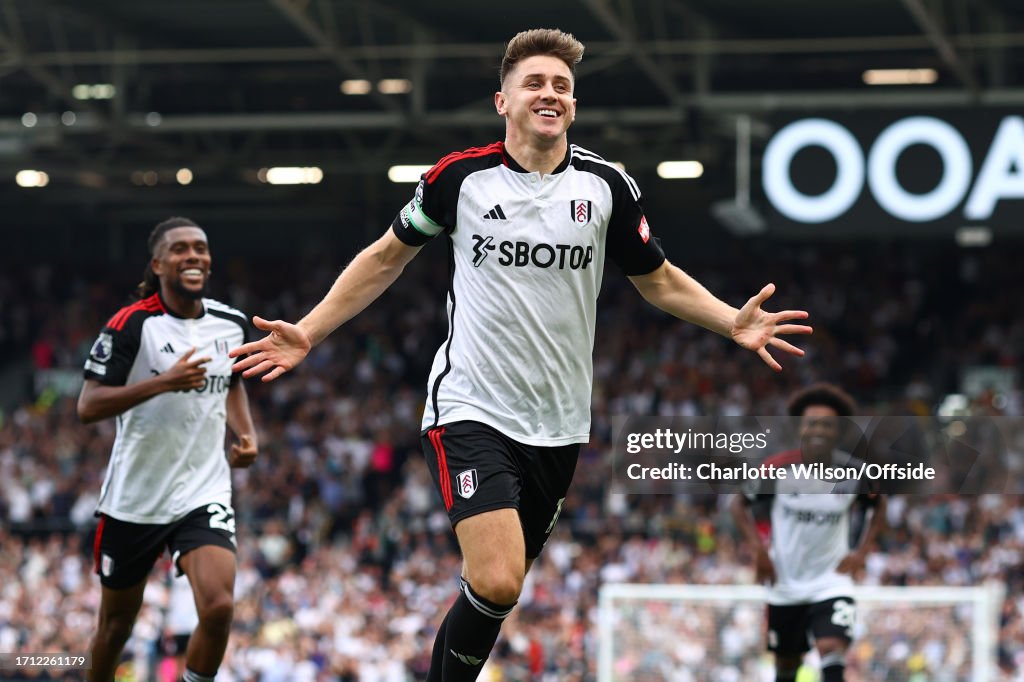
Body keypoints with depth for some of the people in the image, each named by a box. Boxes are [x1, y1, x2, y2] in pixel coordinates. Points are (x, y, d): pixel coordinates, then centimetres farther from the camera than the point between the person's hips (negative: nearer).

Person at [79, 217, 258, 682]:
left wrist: (246, 433, 6)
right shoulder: (131, 324, -12)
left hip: (203, 494, 2)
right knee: (116, 626, 12)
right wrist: (164, 382, -27)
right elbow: (88, 407, -18)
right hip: (134, 499, -2)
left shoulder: (231, 323, 3)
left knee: (218, 609, -21)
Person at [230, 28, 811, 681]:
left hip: (558, 425, 3)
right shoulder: (461, 176, -4)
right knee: (496, 584, -21)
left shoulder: (608, 185, 0)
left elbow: (659, 280, 14)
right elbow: (388, 258, 11)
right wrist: (309, 332, 4)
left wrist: (734, 322, -3)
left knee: (498, 590, 8)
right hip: (471, 411, -3)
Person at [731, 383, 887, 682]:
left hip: (832, 581, -1)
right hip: (785, 585, 1)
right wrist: (758, 550, -11)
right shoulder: (778, 468, -13)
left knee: (832, 650, -22)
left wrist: (861, 551, -3)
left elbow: (878, 507, 11)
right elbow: (740, 505, 2)